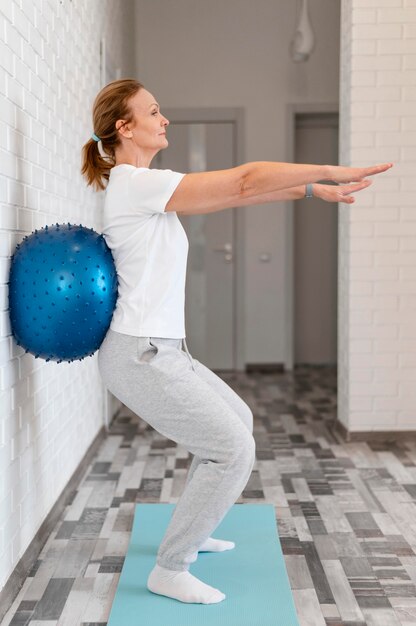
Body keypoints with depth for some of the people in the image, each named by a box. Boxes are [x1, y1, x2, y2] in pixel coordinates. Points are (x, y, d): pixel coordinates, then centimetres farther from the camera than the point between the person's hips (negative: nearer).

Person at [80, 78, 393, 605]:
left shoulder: (145, 188, 12)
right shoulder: (135, 184, -17)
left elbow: (235, 195, 13)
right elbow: (244, 180, -18)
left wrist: (312, 189, 11)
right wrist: (333, 172, -12)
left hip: (160, 350, 10)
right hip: (140, 356, -10)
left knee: (237, 420, 24)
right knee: (234, 449, -8)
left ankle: (191, 531, 36)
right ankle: (169, 571, 5)